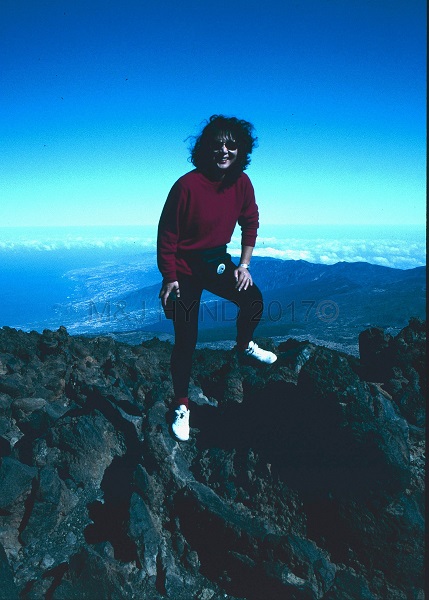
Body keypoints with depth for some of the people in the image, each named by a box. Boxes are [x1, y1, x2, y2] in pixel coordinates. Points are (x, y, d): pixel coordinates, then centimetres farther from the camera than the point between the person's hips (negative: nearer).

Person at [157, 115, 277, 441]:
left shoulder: (241, 183, -6)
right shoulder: (187, 185, -23)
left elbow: (250, 223, 7)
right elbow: (167, 234, -17)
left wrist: (244, 264, 2)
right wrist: (170, 279, -16)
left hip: (218, 262, 5)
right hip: (185, 269, -5)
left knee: (254, 300, 1)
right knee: (186, 340, -3)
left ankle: (244, 346, 35)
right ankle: (181, 406, 17)